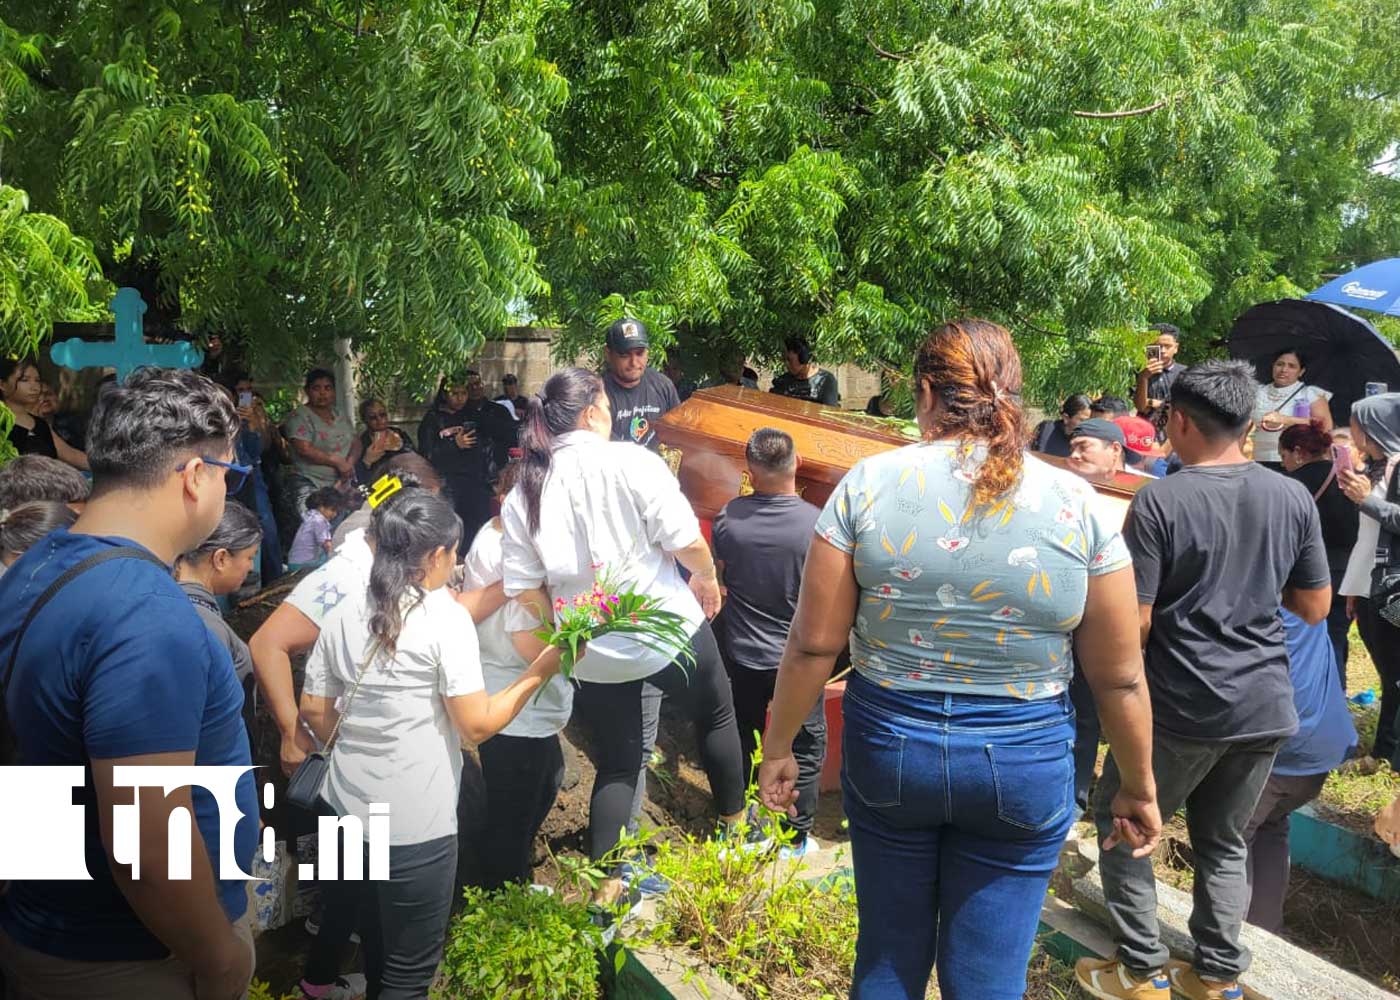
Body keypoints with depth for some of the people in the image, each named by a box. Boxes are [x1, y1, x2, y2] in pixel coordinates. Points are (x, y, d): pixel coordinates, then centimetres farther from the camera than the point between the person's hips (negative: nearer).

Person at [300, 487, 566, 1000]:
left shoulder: (346, 612, 2)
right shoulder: (445, 616, -15)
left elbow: (314, 710, 9)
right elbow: (477, 725, -16)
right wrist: (539, 672, -7)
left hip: (347, 805, 7)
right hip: (415, 822, -7)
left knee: (374, 941, 27)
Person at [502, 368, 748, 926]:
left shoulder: (522, 495, -3)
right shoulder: (631, 462, -16)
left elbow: (525, 591, -3)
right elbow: (685, 542, -17)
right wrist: (707, 577, 3)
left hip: (593, 655, 4)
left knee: (616, 763, 19)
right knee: (716, 716, 24)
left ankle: (605, 885, 23)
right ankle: (734, 822, 41)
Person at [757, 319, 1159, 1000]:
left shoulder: (868, 484, -10)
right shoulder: (1076, 504, -8)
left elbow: (814, 644, -7)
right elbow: (1120, 678, -3)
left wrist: (778, 749, 7)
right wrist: (1139, 789, 12)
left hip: (888, 742, 1)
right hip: (1024, 762, 0)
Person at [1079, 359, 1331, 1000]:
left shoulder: (1159, 501, -15)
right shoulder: (1294, 498, -1)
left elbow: (1133, 623, -16)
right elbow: (1315, 609, 8)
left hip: (1180, 706, -5)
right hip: (1265, 706, 5)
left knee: (1120, 828, 13)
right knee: (1224, 844, 20)